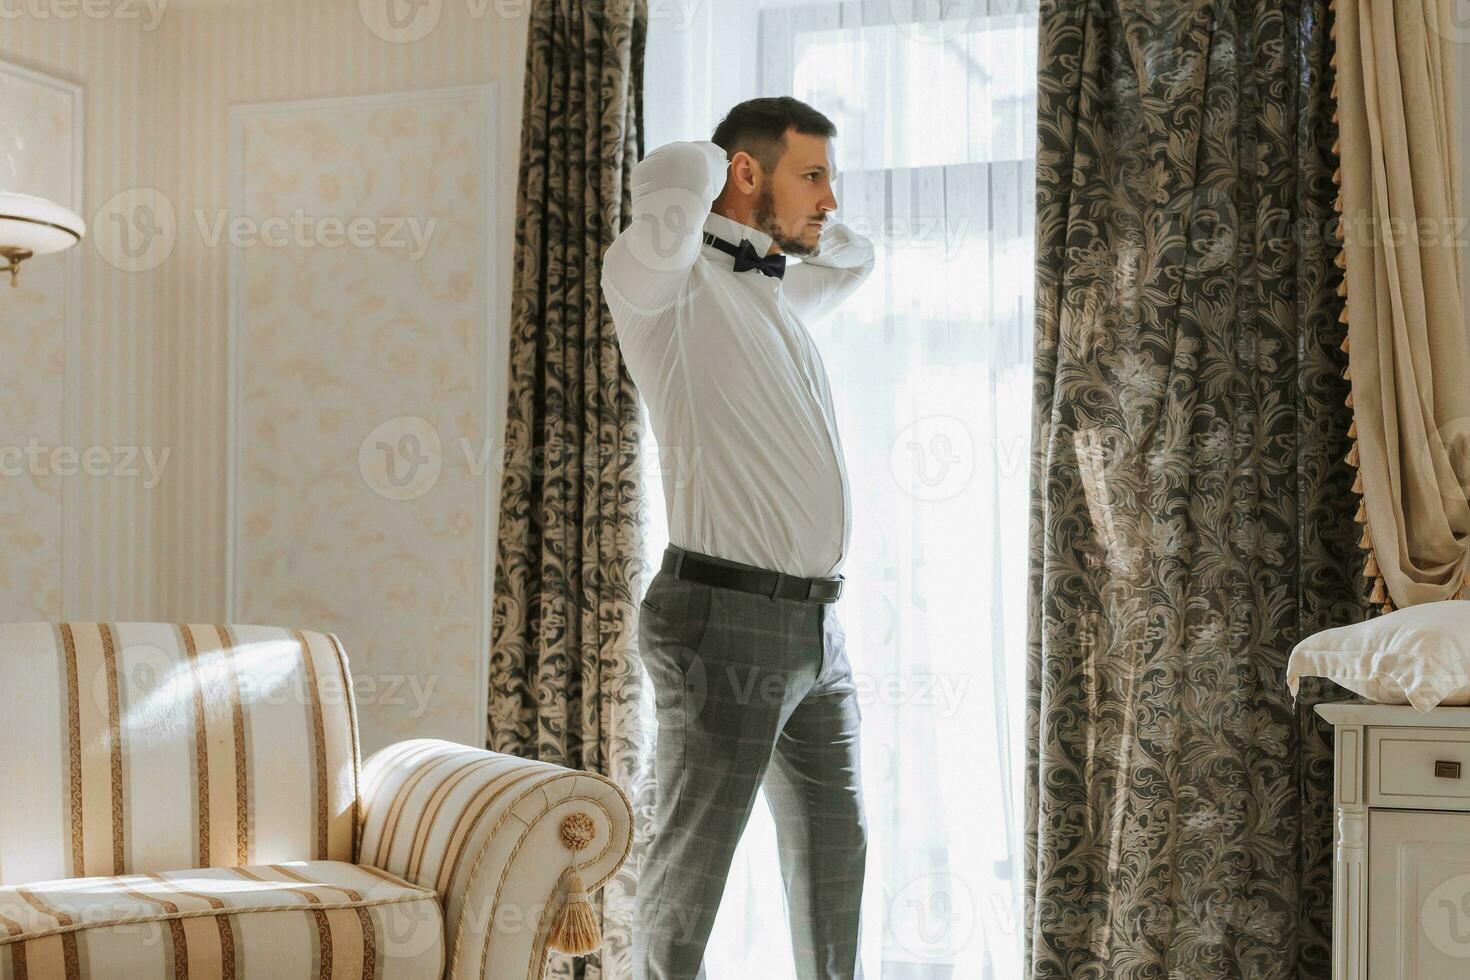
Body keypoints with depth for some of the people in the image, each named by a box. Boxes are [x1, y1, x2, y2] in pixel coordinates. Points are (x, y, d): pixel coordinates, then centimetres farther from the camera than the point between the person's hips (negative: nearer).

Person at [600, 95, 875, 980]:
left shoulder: (777, 294, 17)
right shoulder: (670, 284, -8)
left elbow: (856, 255, 38)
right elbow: (671, 177, -29)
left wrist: (791, 215, 19)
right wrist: (707, 176, -5)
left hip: (817, 625, 9)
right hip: (726, 622, -9)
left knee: (835, 849, 18)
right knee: (693, 863, 1)